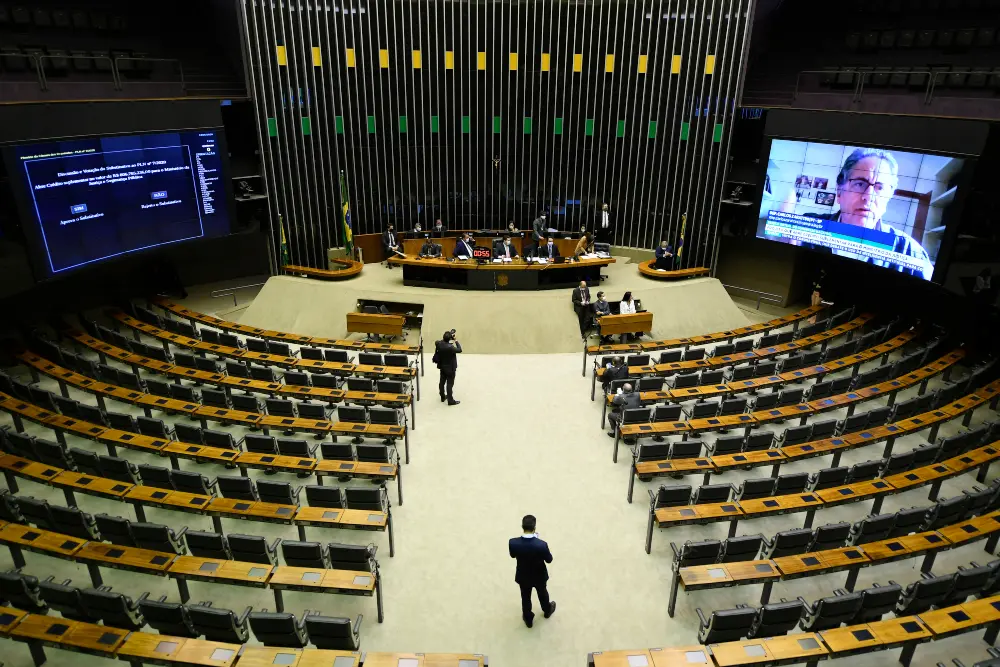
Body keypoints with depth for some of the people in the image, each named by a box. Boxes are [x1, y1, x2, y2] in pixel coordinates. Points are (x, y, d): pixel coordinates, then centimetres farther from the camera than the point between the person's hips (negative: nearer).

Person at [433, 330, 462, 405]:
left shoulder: (439, 344, -14)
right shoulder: (450, 347, -32)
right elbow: (459, 350, -20)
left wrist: (444, 338, 3)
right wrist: (456, 341, -13)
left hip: (442, 367, 7)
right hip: (450, 368, -7)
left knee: (442, 382, 19)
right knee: (450, 384, 3)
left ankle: (443, 397, 35)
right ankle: (450, 401, 12)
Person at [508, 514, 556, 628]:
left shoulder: (513, 542, -31)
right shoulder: (541, 544, -36)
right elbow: (549, 559, -15)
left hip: (523, 576, 1)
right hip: (539, 576, -1)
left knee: (525, 597, 28)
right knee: (542, 594, 31)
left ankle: (528, 619, 51)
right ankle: (547, 611, 59)